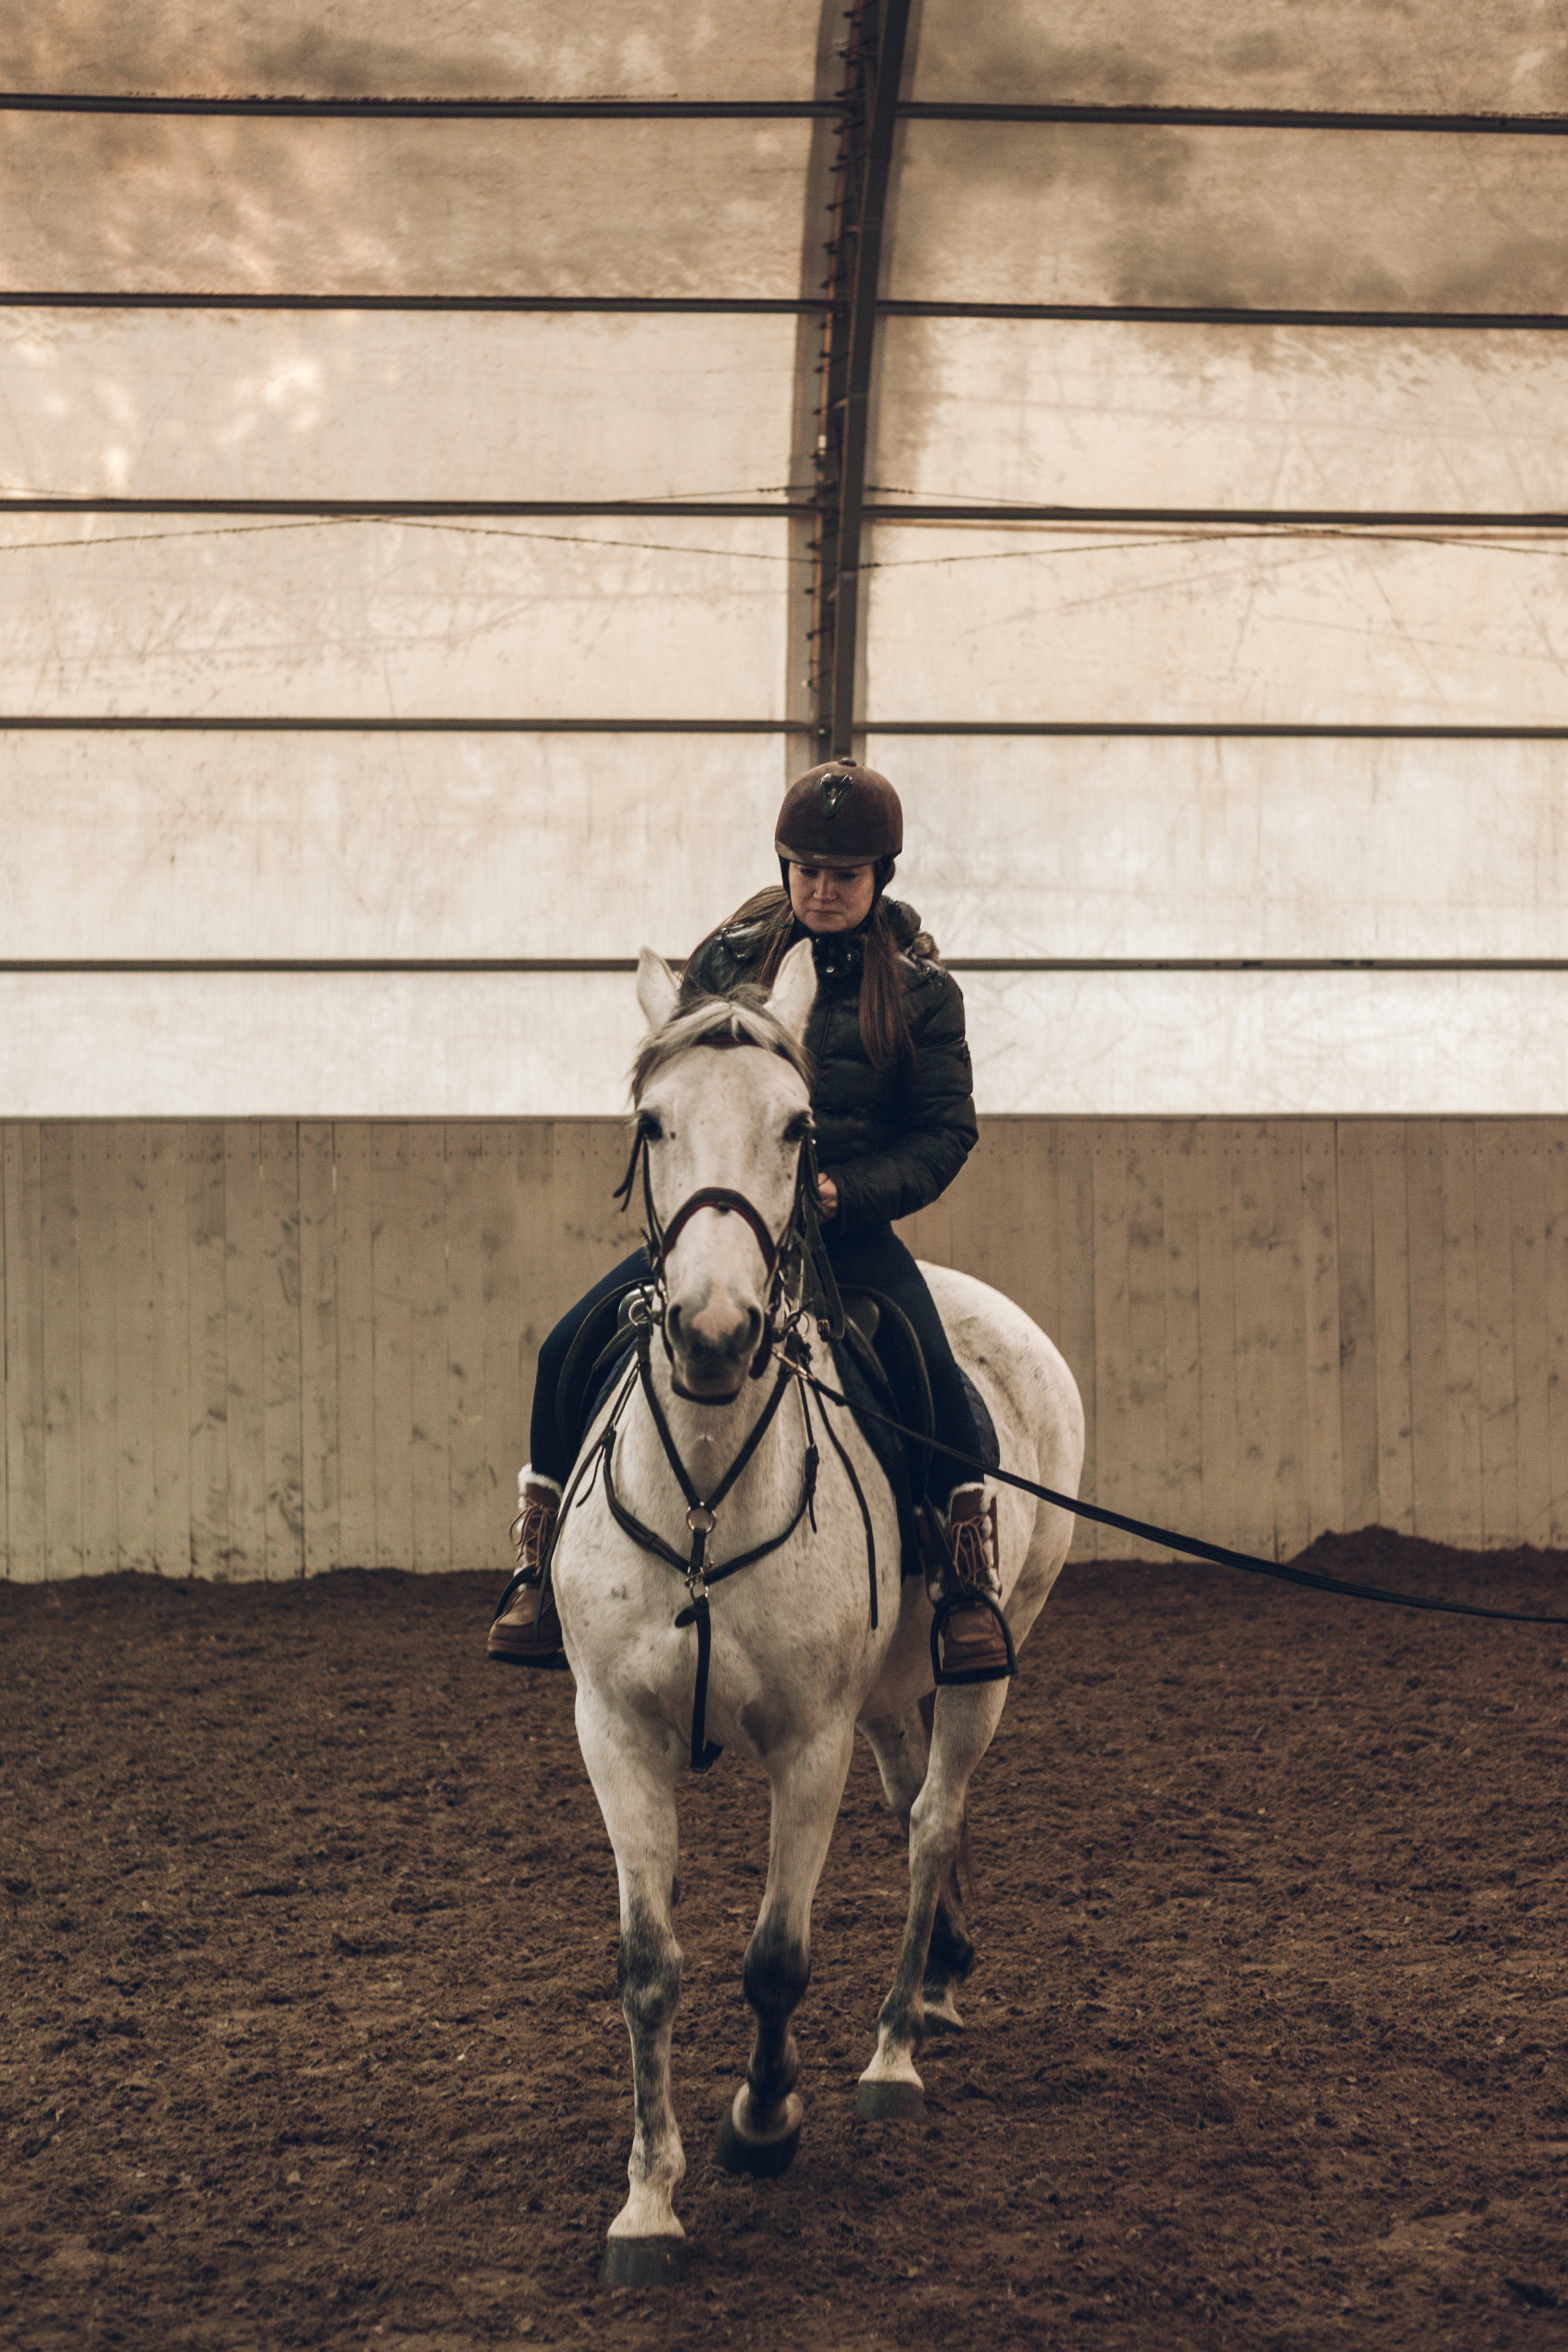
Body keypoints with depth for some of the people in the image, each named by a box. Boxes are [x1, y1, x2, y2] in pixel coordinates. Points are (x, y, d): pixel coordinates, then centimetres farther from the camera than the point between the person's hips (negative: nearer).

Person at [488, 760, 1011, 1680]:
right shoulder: (728, 958, 5)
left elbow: (947, 1132, -2)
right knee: (571, 1351, -15)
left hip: (852, 1229, -2)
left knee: (936, 1378, -27)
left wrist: (846, 1190, -18)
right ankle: (542, 1576, 0)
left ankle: (974, 1583, -10)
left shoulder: (921, 989, -1)